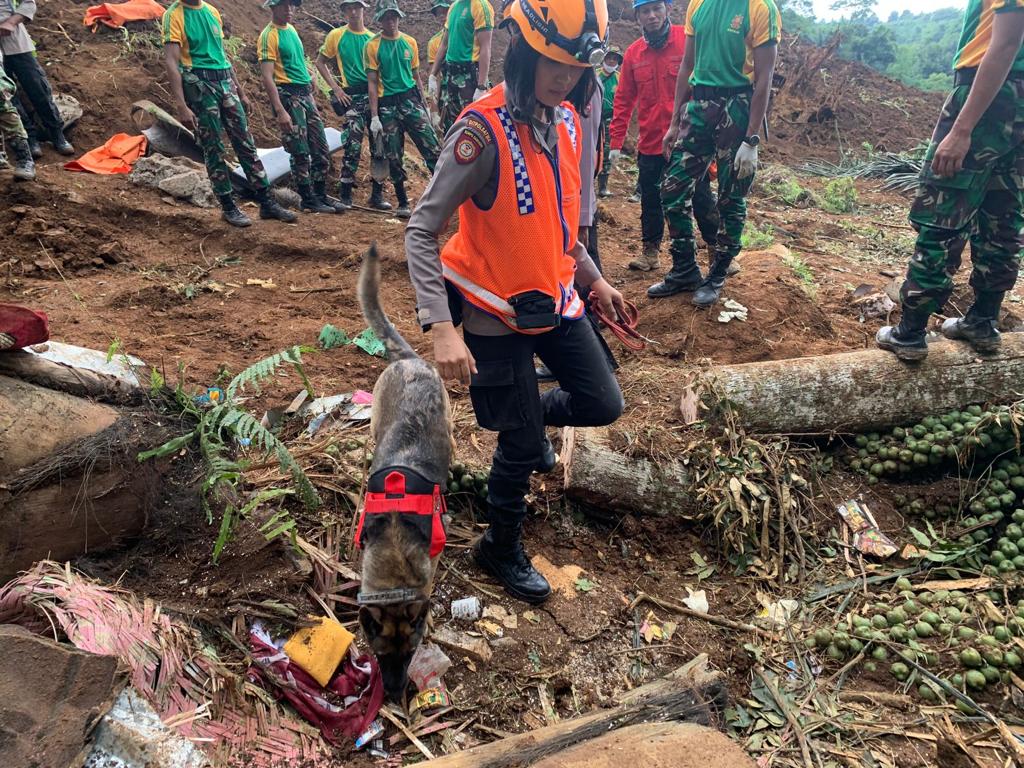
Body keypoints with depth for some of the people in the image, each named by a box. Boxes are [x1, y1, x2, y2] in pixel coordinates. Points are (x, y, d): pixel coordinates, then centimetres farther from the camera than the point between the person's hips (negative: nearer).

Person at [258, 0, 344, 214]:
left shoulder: (291, 29, 14)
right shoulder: (269, 35, -11)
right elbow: (267, 77, -18)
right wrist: (280, 111, -25)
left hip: (305, 94, 8)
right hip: (288, 95, -8)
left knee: (321, 150, 9)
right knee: (300, 152, -5)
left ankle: (321, 194, 18)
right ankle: (308, 200, 4)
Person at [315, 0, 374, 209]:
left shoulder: (372, 38, 11)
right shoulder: (336, 35, 4)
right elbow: (320, 62, 9)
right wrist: (336, 88, -2)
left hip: (375, 94, 3)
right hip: (353, 96, -3)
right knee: (352, 146, -12)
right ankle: (344, 193, -4)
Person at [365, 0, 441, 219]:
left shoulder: (410, 42, 8)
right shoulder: (373, 46, 0)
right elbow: (372, 83, -2)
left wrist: (424, 105, 16)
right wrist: (374, 117, -8)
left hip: (411, 99, 2)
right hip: (388, 104, -1)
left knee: (431, 147, -9)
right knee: (394, 156, 2)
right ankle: (402, 203, 12)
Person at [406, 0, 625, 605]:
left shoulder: (568, 121, 1)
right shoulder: (484, 131, -23)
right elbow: (422, 231, -23)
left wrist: (594, 279, 17)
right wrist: (442, 327, -32)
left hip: (554, 299, 7)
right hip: (497, 312, -7)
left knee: (604, 405, 9)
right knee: (523, 448, 4)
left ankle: (527, 413, 41)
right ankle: (503, 549, 32)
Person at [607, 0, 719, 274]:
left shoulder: (688, 40, -5)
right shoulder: (633, 53, 7)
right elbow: (623, 101, 9)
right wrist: (616, 143, 5)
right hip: (650, 143, 4)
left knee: (701, 198, 3)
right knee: (650, 200, 12)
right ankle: (650, 250, 26)